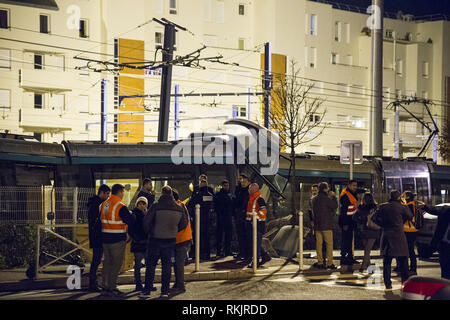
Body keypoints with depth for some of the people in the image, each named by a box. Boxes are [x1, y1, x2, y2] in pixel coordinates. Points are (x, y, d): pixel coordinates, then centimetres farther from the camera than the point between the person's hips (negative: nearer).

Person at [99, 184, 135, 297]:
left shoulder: (103, 205, 8)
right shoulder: (121, 207, -16)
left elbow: (100, 220, 16)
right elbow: (131, 222, -14)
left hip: (105, 238, 7)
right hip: (118, 240, -7)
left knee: (107, 262, 14)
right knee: (117, 263, 0)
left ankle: (106, 286, 16)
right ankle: (112, 288, 0)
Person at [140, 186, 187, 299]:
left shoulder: (156, 206, -13)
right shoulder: (179, 208, 0)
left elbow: (146, 222, -15)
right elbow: (183, 224, 8)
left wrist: (149, 232, 3)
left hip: (155, 240, -3)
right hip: (170, 240, 3)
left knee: (150, 265, 5)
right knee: (167, 265, 10)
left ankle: (147, 291, 5)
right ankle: (165, 291, 10)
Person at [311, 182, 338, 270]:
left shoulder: (314, 199, 9)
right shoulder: (326, 199, -13)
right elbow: (335, 206, -7)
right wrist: (333, 196, 7)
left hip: (317, 225, 7)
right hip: (326, 225, -6)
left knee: (319, 243, 7)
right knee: (329, 244, -1)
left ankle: (320, 262, 8)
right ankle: (329, 263, -2)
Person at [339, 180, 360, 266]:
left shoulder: (353, 194, 15)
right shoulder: (345, 195, -15)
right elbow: (343, 210, -19)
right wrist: (345, 224, -22)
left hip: (351, 220, 10)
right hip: (346, 221, -10)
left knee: (350, 239, 14)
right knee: (345, 239, -7)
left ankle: (350, 257, 20)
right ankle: (343, 258, -4)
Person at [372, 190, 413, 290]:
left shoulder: (382, 206, 2)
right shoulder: (401, 207, -6)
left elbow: (374, 218, 2)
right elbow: (410, 216, 7)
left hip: (386, 236, 3)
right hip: (398, 236, -3)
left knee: (386, 262, 7)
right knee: (403, 261, 7)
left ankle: (387, 284, 5)